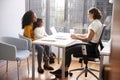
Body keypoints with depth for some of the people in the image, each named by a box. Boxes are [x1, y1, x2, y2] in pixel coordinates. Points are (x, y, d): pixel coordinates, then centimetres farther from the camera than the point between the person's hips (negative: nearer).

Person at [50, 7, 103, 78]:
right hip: (90, 45, 10)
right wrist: (77, 35, 9)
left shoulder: (95, 23, -18)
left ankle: (64, 72, 8)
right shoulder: (96, 22, 15)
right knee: (67, 48, 4)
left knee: (68, 51, -10)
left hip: (91, 47, -10)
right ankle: (61, 69, 5)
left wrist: (76, 37, -11)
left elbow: (88, 39, -22)